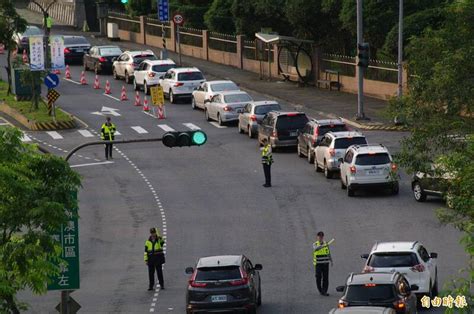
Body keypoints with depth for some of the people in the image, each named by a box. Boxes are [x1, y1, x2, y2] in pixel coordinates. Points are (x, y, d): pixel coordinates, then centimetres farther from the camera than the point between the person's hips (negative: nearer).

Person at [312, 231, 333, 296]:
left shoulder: (326, 244, 7)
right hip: (318, 264, -2)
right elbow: (316, 249, -28)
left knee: (326, 278, -5)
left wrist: (331, 261, 8)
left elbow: (329, 253, 15)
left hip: (325, 264, 2)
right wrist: (322, 246, -42)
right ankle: (320, 290, 17)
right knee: (318, 278, 3)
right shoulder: (315, 244, -3)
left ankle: (324, 291, -4)